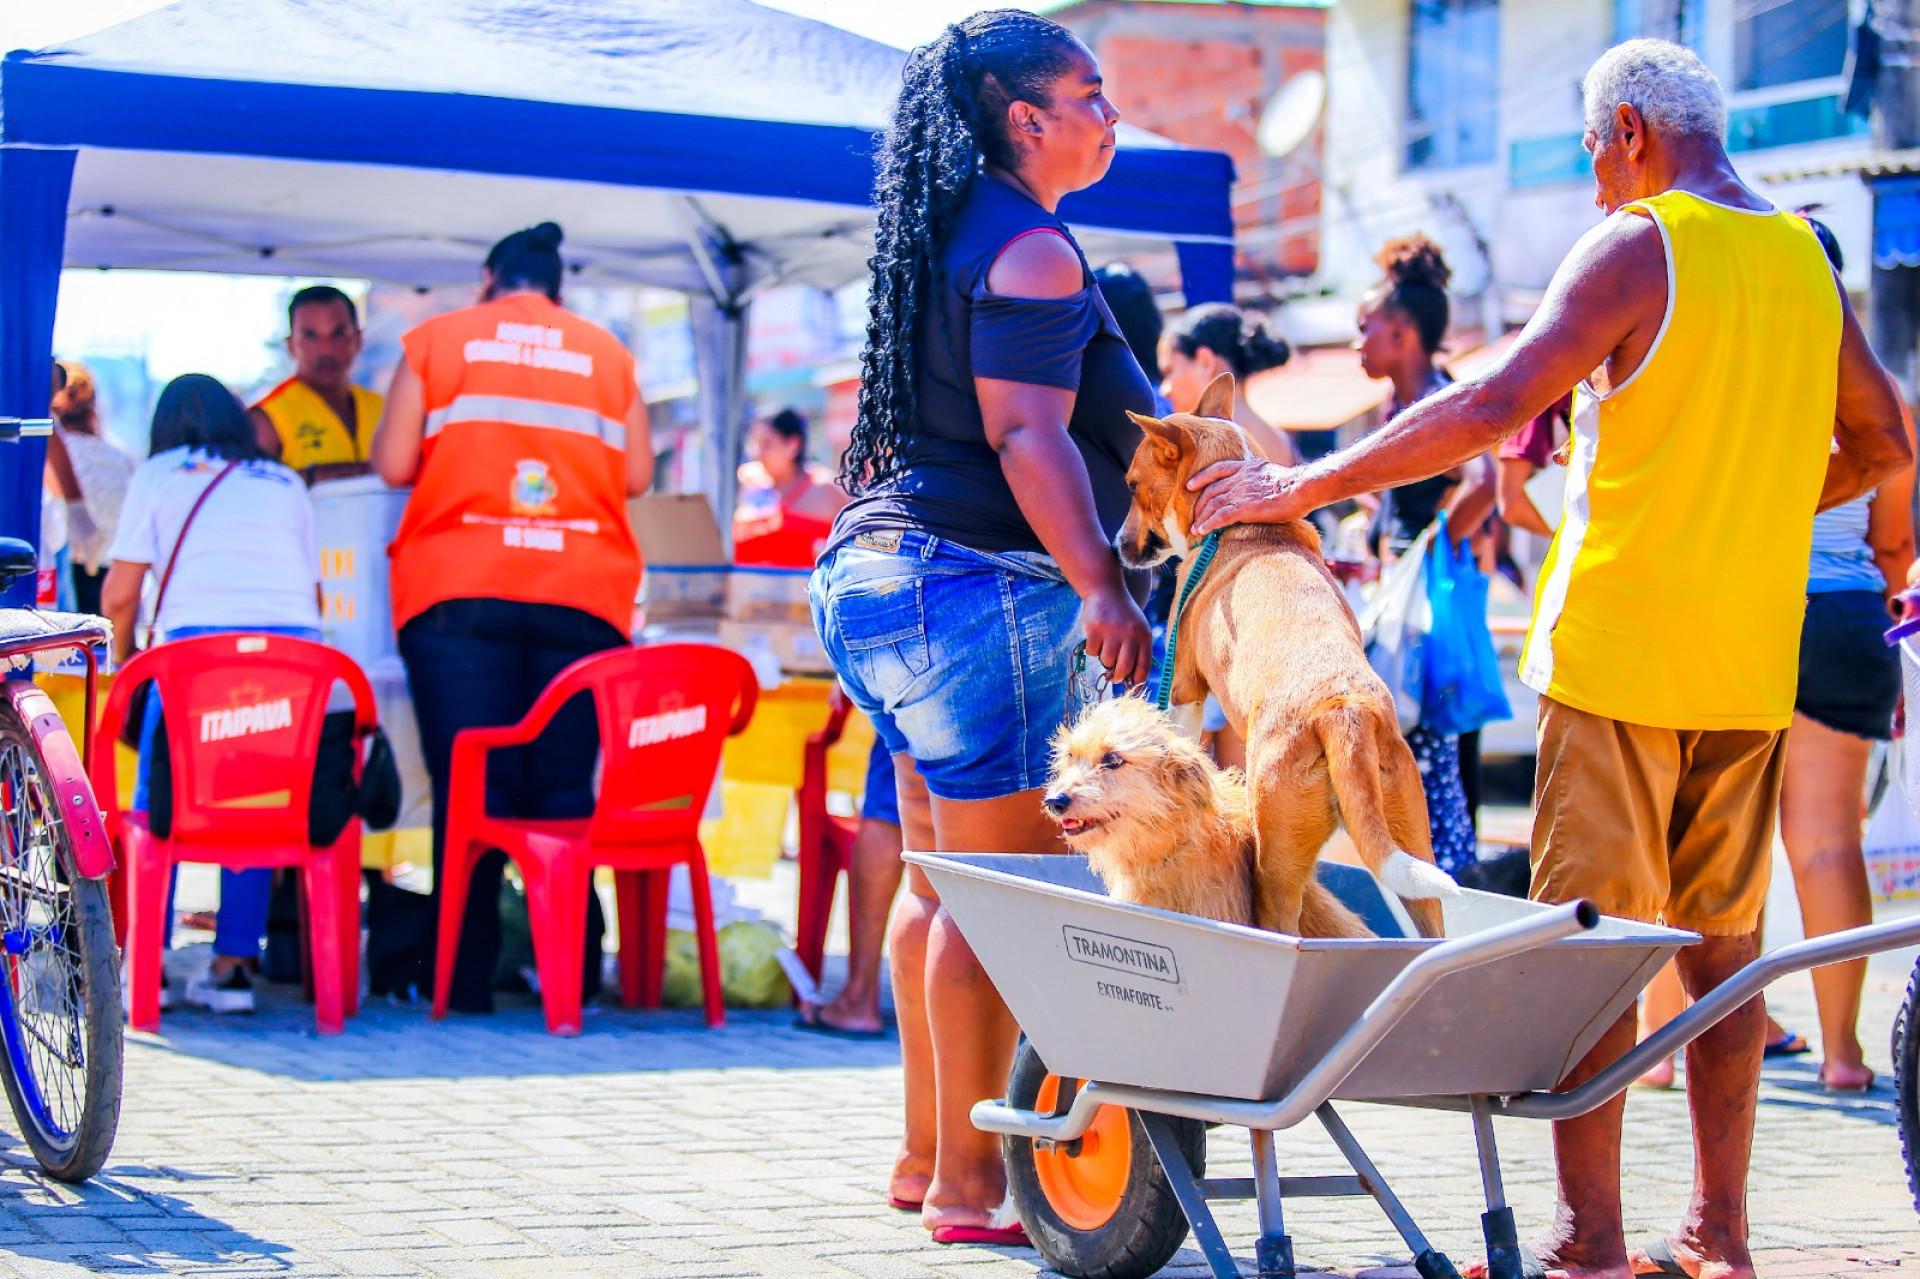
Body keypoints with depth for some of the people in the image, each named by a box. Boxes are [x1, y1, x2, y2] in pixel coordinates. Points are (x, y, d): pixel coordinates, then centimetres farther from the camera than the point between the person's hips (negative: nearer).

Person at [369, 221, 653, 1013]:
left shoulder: (437, 340, 9)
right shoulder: (608, 354, 13)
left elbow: (392, 464, 4)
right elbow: (636, 476, 11)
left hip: (458, 592, -1)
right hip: (582, 594, 1)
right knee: (564, 790, 4)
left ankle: (466, 977, -7)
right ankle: (572, 972, 0)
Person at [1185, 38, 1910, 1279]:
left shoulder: (1637, 249, -9)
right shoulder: (1805, 259, 12)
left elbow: (1496, 404, -19)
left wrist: (1309, 485, -15)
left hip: (1622, 650, -6)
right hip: (1752, 663, 6)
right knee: (1722, 947, 11)